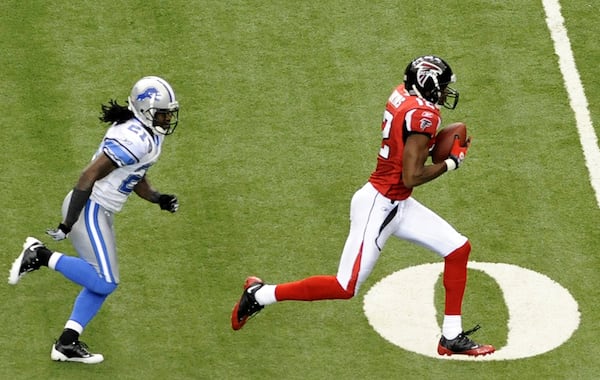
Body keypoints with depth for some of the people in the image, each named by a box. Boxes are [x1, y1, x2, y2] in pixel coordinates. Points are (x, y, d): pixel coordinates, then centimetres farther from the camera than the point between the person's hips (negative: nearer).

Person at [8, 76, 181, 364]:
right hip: (88, 210, -11)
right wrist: (68, 224, -25)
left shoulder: (148, 135, 8)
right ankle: (41, 255, -3)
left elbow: (136, 177, 20)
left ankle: (67, 344, 17)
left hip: (100, 214, 11)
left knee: (101, 283, 13)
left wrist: (157, 198, 0)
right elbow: (90, 175, -25)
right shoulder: (134, 139, -23)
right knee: (104, 282, -11)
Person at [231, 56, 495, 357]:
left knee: (458, 249, 8)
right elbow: (411, 177, -25)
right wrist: (451, 162, -11)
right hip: (379, 207, -10)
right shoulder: (423, 114, -22)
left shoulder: (403, 95, 4)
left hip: (398, 205, 10)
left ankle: (452, 337, 13)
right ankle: (260, 294, 9)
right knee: (346, 287, -4)